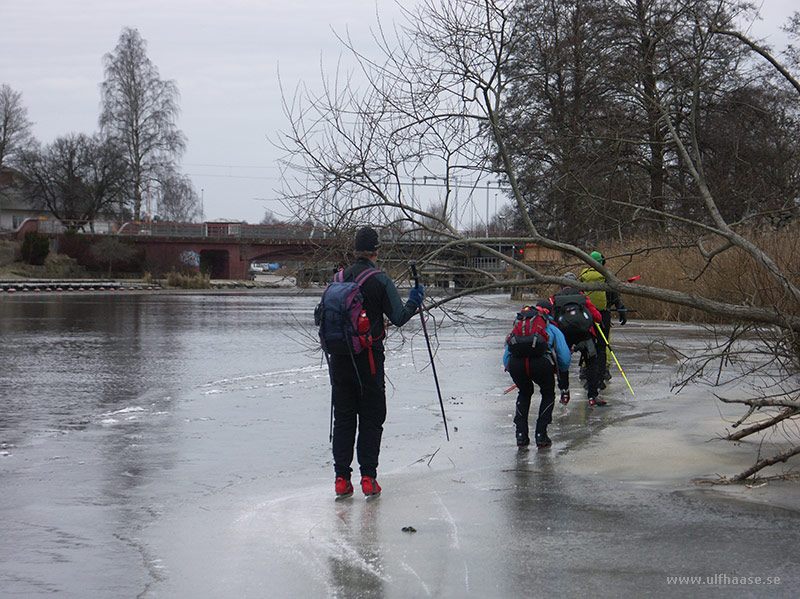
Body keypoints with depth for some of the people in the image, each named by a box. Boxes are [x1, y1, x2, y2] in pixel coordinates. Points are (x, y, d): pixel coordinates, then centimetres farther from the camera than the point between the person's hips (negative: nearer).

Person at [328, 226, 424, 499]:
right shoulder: (380, 281, -8)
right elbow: (399, 317, -8)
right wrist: (414, 301, 9)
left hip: (340, 357, 3)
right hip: (369, 358, -3)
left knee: (343, 418, 8)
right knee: (371, 419, 4)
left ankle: (342, 477, 5)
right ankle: (368, 477, -1)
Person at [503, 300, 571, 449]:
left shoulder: (518, 325, 35)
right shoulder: (553, 329, 27)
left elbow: (506, 357, 32)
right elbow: (565, 359, 17)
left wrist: (515, 373, 47)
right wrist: (557, 369, 39)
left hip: (516, 363, 2)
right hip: (541, 362, -2)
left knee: (524, 393, 31)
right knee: (548, 395, 26)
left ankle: (521, 437, 23)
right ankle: (541, 436, 18)